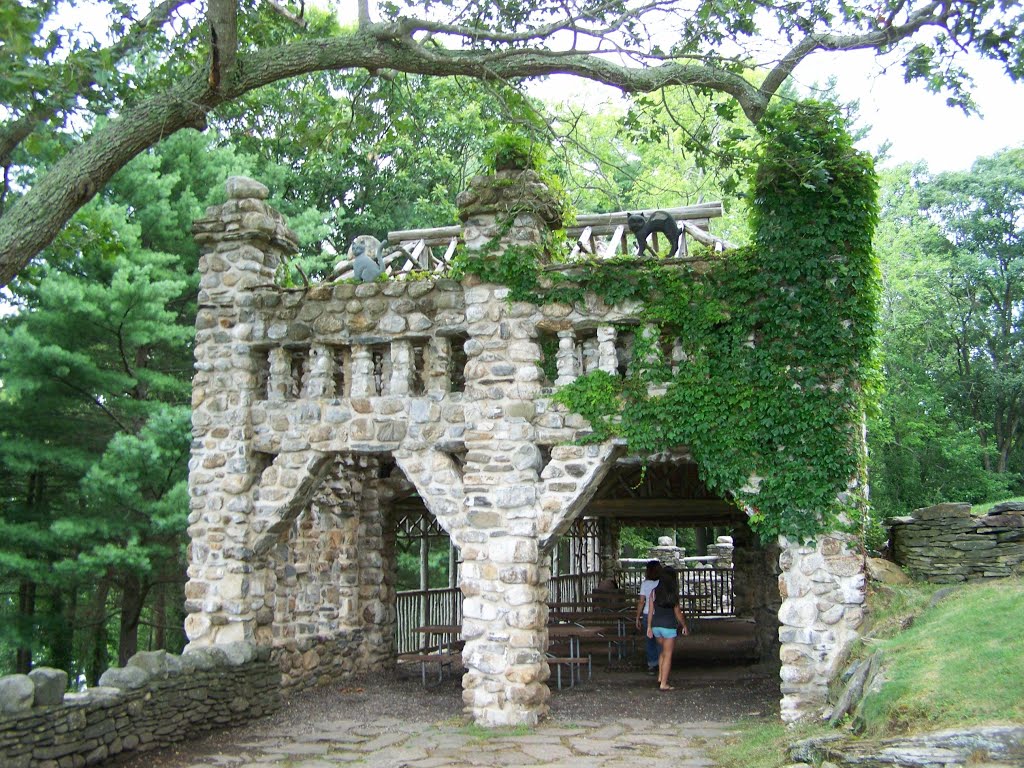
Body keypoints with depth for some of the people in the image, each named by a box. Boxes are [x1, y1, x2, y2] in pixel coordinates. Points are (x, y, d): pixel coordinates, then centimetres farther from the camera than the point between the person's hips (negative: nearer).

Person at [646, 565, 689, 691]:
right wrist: (684, 626, 10)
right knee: (668, 654, 4)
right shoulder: (673, 594, -10)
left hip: (656, 625, 4)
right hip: (669, 626, -4)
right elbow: (677, 612, -4)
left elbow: (651, 611, 2)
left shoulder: (654, 592, 0)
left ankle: (660, 677, 22)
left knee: (663, 651, 24)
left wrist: (649, 627, 10)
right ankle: (663, 684, 3)